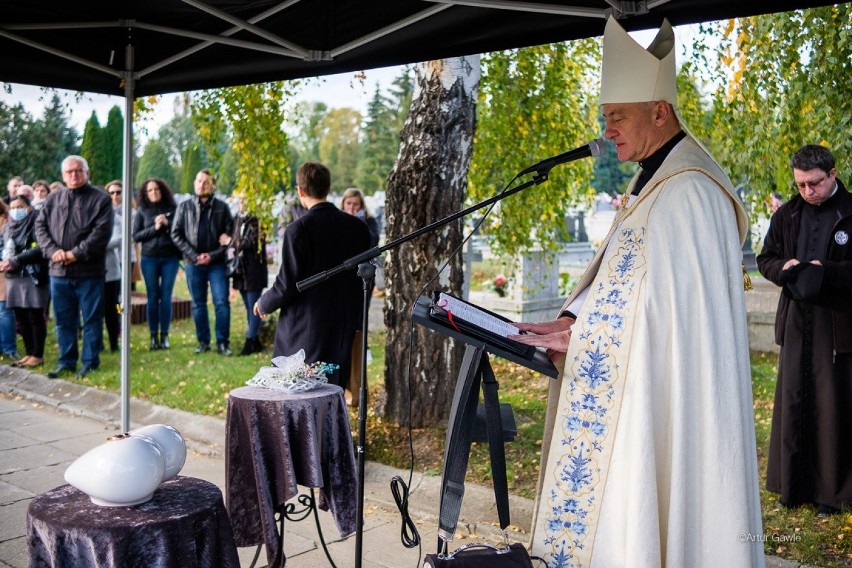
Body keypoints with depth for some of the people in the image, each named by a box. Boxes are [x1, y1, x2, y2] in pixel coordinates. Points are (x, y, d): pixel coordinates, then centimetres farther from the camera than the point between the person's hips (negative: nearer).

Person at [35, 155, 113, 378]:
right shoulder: (53, 198, 13)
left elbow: (102, 232, -12)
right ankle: (66, 361, 23)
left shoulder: (100, 198, -2)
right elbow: (40, 226, 8)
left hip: (89, 271, -4)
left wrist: (76, 253, -17)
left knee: (91, 318, 4)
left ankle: (90, 362, 14)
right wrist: (53, 250, -9)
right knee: (63, 319, 12)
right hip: (58, 271, 5)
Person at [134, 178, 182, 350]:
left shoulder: (172, 209, 6)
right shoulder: (142, 211, 6)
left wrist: (168, 224, -12)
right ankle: (153, 336, 7)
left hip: (170, 258, 0)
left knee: (166, 297, 1)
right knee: (152, 297, 2)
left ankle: (164, 336, 7)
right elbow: (136, 236, 1)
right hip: (149, 258, 0)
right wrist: (154, 228, -10)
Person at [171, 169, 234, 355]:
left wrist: (213, 255, -9)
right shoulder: (184, 207, 6)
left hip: (217, 262, -1)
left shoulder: (222, 207, 3)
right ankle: (203, 341, 16)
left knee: (221, 302, -5)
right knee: (198, 304, 8)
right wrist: (194, 255, -7)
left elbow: (230, 234, 0)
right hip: (193, 263, 2)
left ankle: (223, 342, 3)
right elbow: (176, 234, 4)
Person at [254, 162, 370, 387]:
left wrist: (264, 303, 6)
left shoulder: (298, 229, -14)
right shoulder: (358, 227, 2)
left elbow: (287, 285, -13)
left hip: (303, 332, -5)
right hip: (343, 331, 5)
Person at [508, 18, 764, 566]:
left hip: (665, 395, -9)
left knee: (643, 520, 1)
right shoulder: (651, 181, 13)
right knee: (614, 512, 16)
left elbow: (677, 306, -20)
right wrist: (571, 320, 2)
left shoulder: (687, 191, -19)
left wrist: (583, 335, -13)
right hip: (632, 392, 10)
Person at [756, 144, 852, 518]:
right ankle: (795, 484, 20)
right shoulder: (786, 215, 9)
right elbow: (765, 258, 14)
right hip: (796, 321, 4)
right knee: (793, 402, 9)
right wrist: (784, 267, -6)